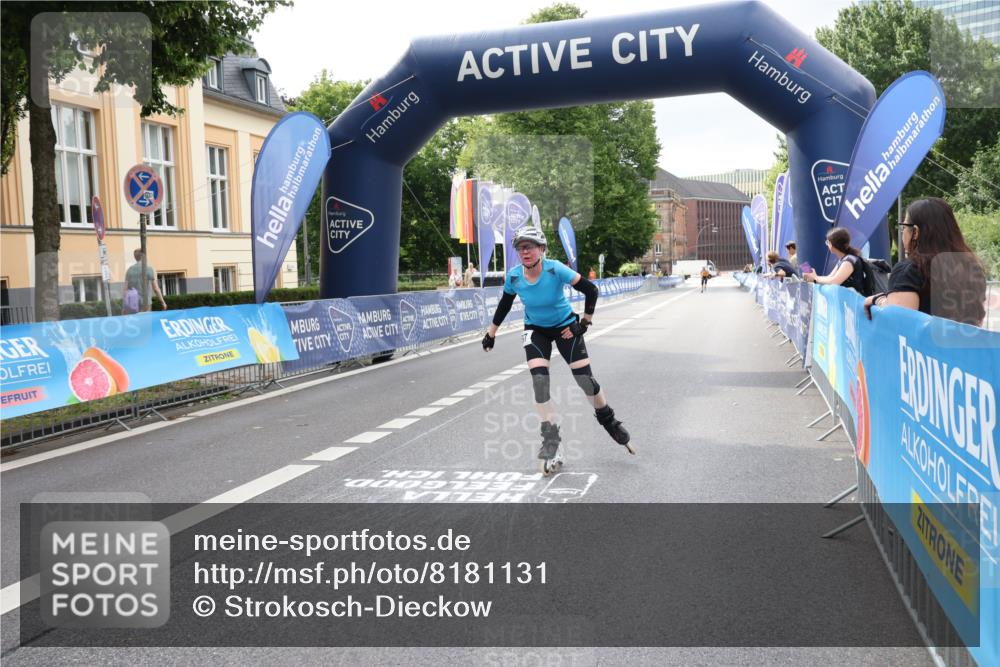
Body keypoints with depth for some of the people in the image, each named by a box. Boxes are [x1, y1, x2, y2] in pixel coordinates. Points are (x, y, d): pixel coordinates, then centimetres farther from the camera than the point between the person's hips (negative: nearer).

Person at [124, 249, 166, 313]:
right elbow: (156, 288, -5)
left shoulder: (129, 270, 7)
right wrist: (163, 302, 6)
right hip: (144, 303, -4)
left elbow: (126, 289, 4)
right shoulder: (150, 269, -4)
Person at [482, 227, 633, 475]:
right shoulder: (514, 277, -17)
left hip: (565, 327, -2)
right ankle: (551, 441, -4)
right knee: (539, 381, -16)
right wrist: (491, 333, 10)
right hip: (536, 331, 2)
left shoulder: (556, 270, -27)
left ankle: (608, 419, 26)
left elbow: (590, 290, -17)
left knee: (585, 378, -4)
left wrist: (585, 322, -14)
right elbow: (504, 304, 4)